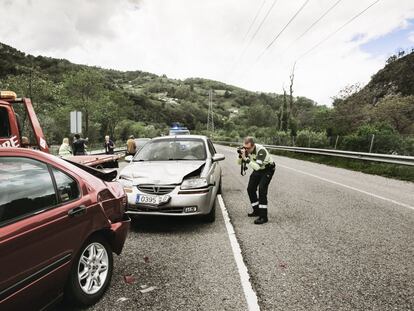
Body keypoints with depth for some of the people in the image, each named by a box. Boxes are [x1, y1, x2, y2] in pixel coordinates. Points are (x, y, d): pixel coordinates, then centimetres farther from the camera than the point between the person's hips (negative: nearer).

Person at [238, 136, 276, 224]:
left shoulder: (261, 150, -35)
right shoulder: (246, 149, -15)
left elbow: (257, 166, -45)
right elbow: (239, 163, -9)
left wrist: (245, 158, -50)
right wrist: (240, 156, -30)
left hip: (267, 169, -7)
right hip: (257, 170, 7)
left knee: (262, 189, -20)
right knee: (250, 189, 4)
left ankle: (263, 216, -16)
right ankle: (256, 211, 21)